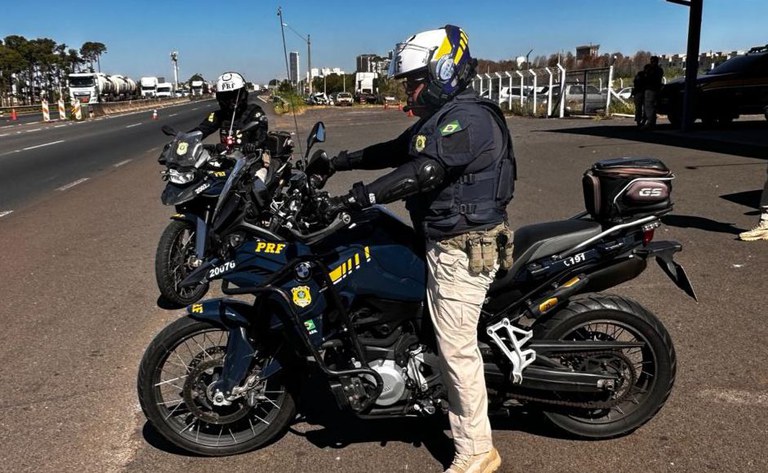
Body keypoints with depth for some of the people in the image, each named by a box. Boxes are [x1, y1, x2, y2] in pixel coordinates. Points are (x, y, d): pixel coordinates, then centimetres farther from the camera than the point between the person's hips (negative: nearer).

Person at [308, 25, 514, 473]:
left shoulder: (469, 117, -18)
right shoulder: (442, 116, 15)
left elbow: (423, 172, -31)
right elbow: (393, 152, 20)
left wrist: (357, 198, -35)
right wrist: (336, 162, 17)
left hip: (464, 249, -10)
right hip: (446, 242, 11)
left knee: (457, 349, -4)